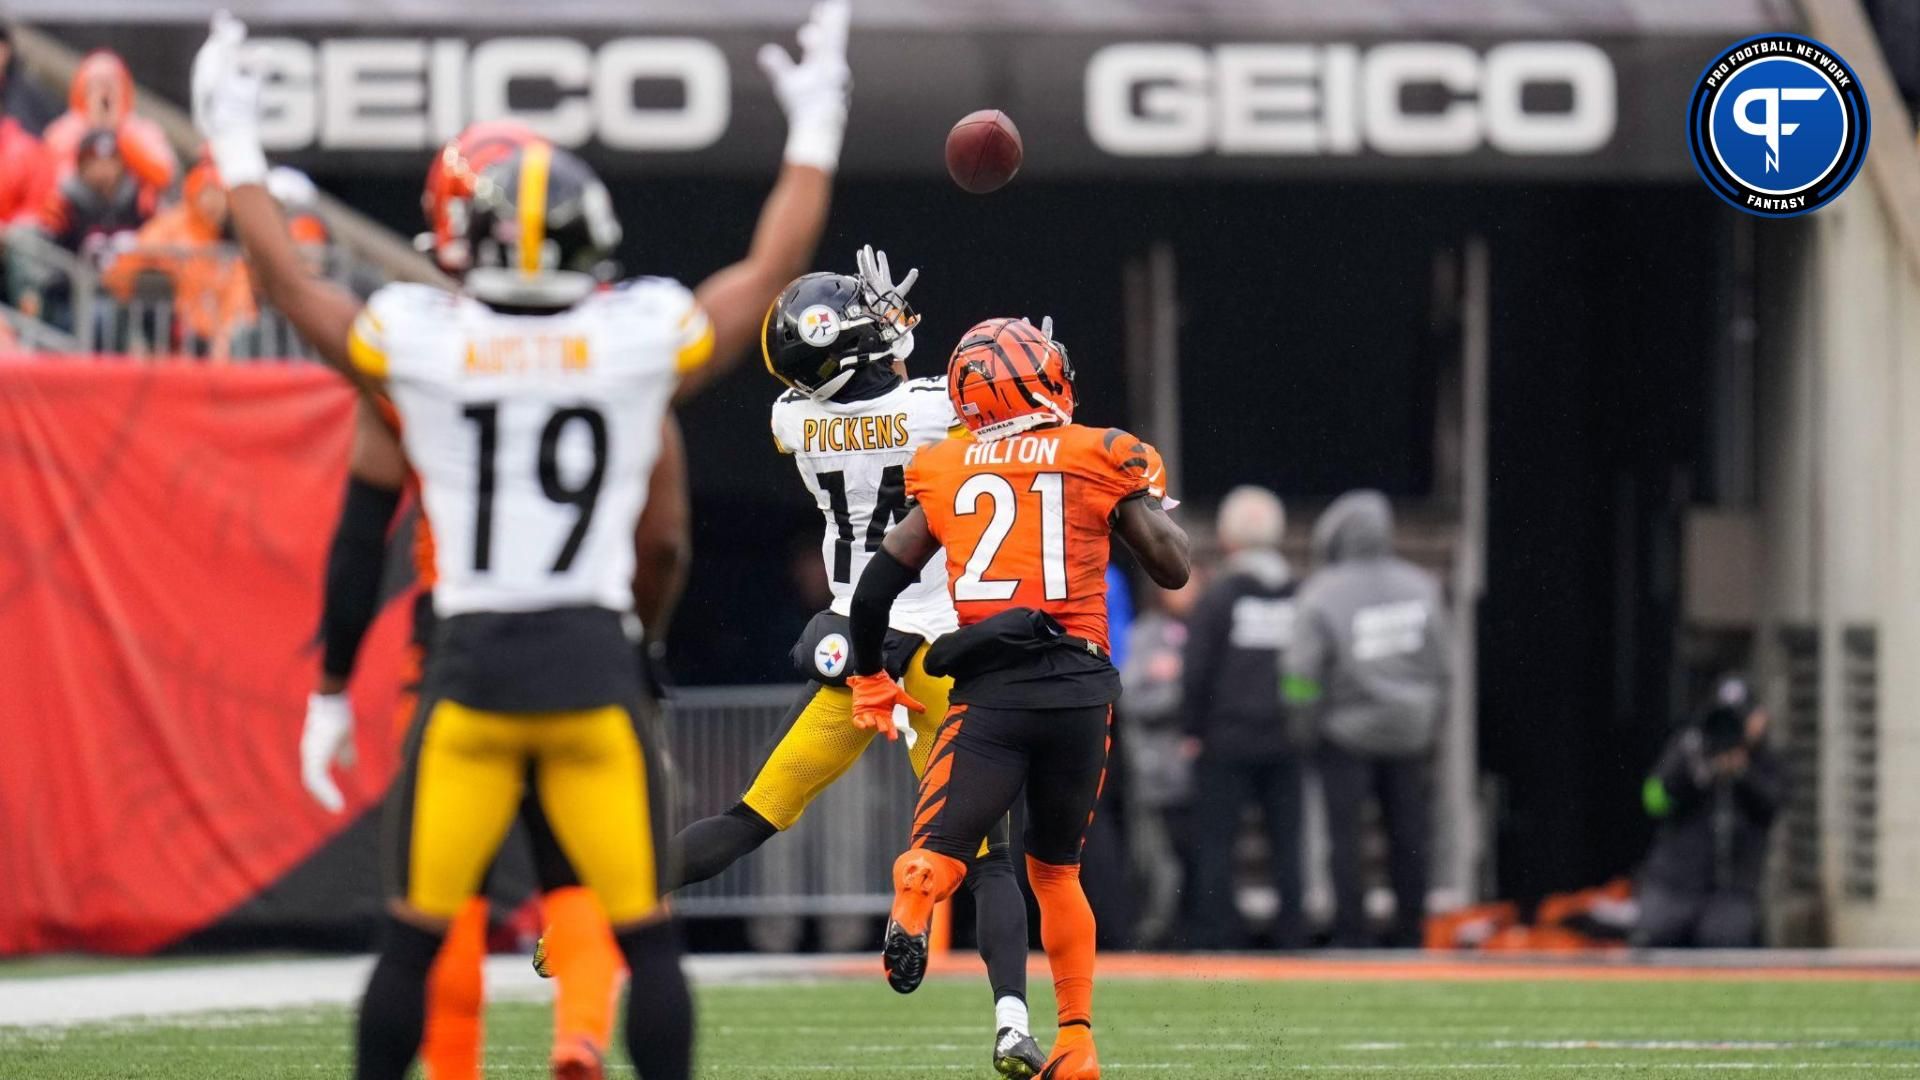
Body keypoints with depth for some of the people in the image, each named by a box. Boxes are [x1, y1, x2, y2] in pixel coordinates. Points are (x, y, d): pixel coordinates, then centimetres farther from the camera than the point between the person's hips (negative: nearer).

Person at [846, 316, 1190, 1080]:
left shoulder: (946, 473, 9)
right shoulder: (1100, 460, 3)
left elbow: (874, 590, 10)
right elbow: (1173, 569, 5)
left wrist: (870, 681, 25)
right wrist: (1146, 494, 24)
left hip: (991, 695, -1)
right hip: (1078, 686, 1)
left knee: (941, 849, -5)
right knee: (1055, 868, 19)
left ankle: (914, 901, -42)